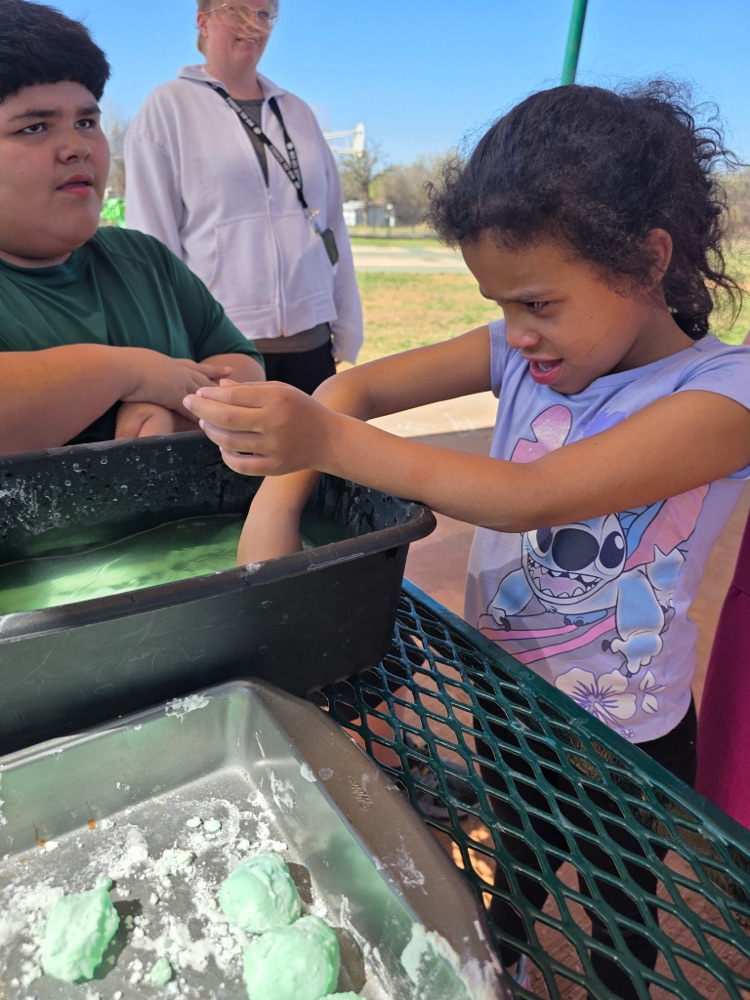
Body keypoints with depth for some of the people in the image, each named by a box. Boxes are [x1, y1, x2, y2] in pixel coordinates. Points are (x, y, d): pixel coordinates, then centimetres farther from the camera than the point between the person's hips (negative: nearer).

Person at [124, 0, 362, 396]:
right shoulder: (167, 107, 3)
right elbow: (152, 238, -3)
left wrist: (346, 334, 8)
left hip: (310, 343, 4)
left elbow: (333, 224, 13)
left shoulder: (298, 112, 16)